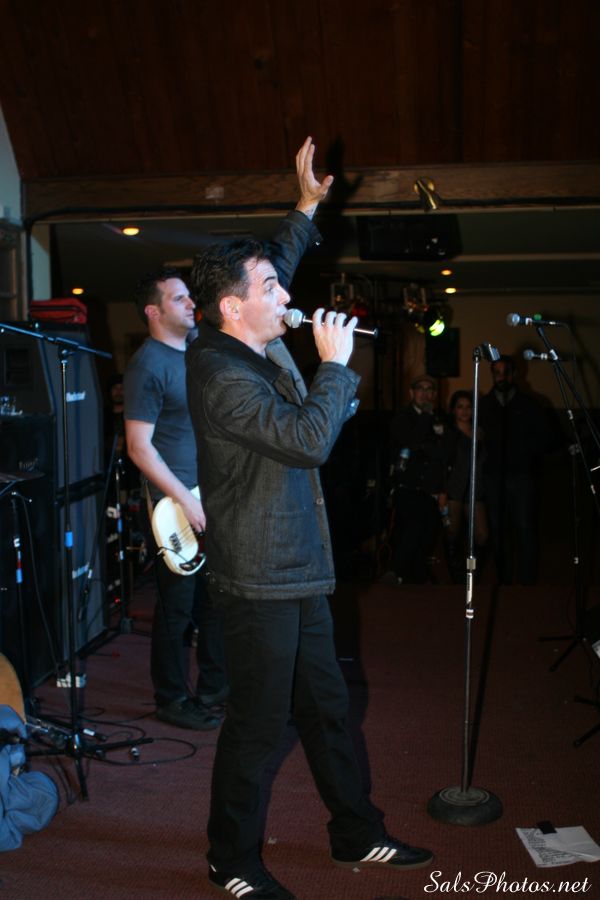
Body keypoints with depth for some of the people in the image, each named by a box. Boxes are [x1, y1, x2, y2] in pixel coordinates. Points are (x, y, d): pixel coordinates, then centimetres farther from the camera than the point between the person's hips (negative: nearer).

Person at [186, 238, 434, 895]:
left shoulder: (266, 351, 8)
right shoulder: (222, 376, -21)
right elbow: (309, 440, -28)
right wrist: (335, 363, -16)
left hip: (299, 571, 9)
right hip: (259, 582, -9)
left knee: (324, 707, 19)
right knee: (258, 722, 4)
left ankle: (357, 834, 36)